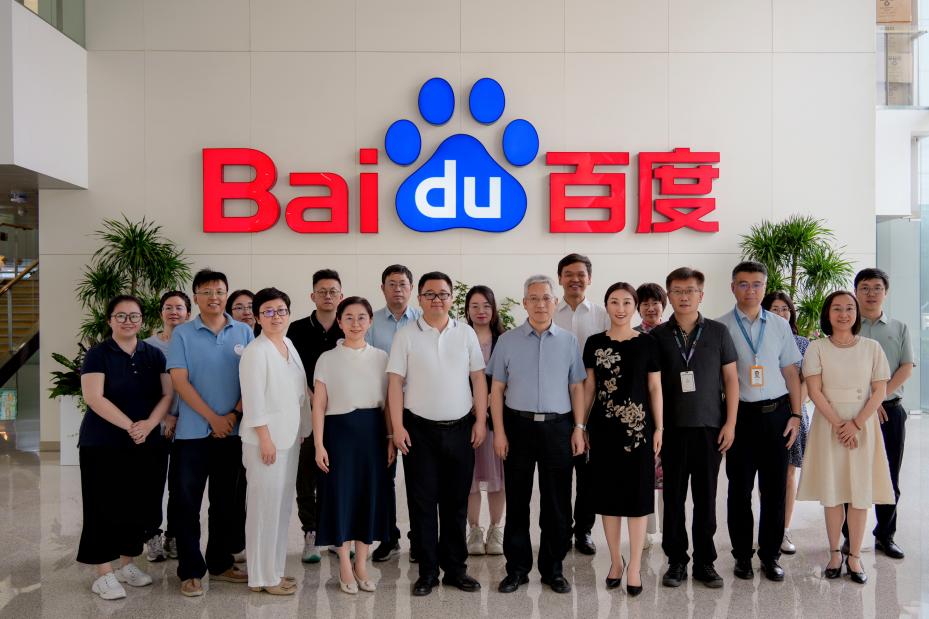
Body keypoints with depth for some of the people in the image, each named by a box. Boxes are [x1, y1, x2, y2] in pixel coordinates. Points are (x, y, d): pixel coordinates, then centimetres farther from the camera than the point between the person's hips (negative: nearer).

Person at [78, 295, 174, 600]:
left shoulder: (154, 355, 7)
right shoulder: (97, 355, -4)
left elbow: (168, 394, 2)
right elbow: (94, 398, -14)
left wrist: (149, 424, -15)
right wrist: (129, 426, -22)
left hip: (146, 445, 4)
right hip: (103, 445, -4)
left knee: (138, 505, 9)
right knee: (104, 507, 0)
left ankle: (127, 563, 24)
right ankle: (104, 574, 9)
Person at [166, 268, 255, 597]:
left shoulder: (244, 332, 5)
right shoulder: (182, 334, 0)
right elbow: (179, 380, -7)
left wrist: (234, 414, -9)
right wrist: (213, 418, -12)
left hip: (233, 431, 2)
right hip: (193, 431, -2)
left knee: (228, 501, 11)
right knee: (188, 502, 3)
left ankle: (221, 563, 25)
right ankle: (190, 571, 13)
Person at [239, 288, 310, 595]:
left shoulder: (289, 345, 11)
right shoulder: (256, 351, -12)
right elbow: (254, 400, -16)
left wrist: (302, 431, 14)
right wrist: (265, 439, -17)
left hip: (290, 437, 8)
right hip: (266, 439, -8)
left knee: (282, 504, 13)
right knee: (265, 506, 0)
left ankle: (274, 568, 25)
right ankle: (263, 576, 11)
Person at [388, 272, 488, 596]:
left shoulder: (466, 333, 5)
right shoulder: (406, 335, -1)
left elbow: (478, 378, 6)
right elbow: (395, 382, -3)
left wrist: (480, 420, 0)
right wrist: (397, 426, -9)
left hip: (460, 429, 2)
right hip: (419, 430, -2)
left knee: (456, 502, 10)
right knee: (422, 502, 5)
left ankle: (455, 568, 23)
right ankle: (427, 571, 17)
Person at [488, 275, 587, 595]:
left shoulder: (568, 341, 5)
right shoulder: (507, 341, 2)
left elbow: (577, 387, 7)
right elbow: (497, 389, 2)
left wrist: (579, 428, 0)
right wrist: (499, 431, -4)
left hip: (558, 427, 1)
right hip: (518, 426, 0)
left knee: (557, 502, 7)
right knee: (517, 500, 8)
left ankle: (553, 569, 21)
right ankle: (517, 568, 20)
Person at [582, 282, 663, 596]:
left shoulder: (647, 342, 0)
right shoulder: (595, 343, 3)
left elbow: (655, 388, 2)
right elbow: (589, 387, 7)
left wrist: (659, 428, -2)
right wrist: (581, 425, 4)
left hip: (638, 427, -1)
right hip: (603, 426, 1)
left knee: (637, 493, 3)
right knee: (608, 493, 8)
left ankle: (635, 565, 15)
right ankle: (616, 560, 24)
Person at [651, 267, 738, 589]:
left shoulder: (718, 332, 4)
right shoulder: (657, 336, 2)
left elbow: (731, 378, 5)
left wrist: (730, 423, -1)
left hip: (710, 427, 0)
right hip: (672, 427, 0)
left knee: (706, 497, 7)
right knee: (673, 496, 6)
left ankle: (705, 562, 19)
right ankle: (676, 561, 18)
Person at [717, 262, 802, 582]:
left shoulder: (780, 325, 8)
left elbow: (791, 372, 10)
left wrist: (796, 415, 3)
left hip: (777, 413, 2)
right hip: (740, 414, -2)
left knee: (775, 488, 8)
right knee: (740, 489, 7)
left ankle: (770, 556, 22)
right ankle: (742, 556, 21)